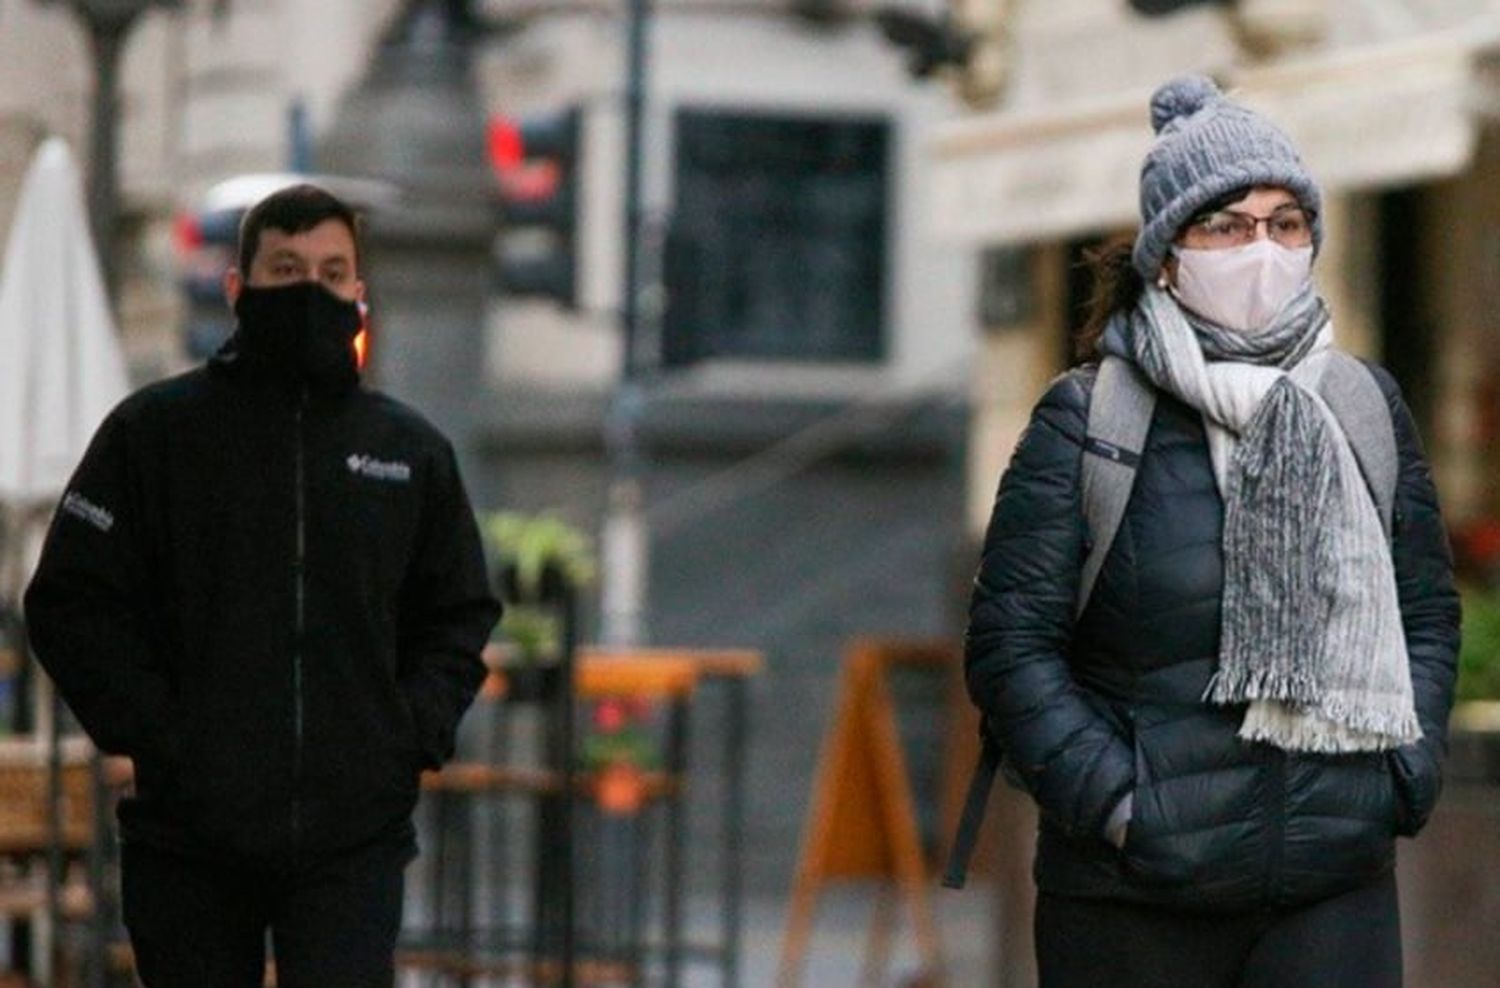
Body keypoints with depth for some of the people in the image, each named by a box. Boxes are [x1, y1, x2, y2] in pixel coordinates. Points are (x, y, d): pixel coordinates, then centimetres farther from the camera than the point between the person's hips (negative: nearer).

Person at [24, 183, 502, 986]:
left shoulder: (412, 450, 11)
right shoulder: (154, 430, 3)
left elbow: (461, 616, 19)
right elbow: (71, 603, 1)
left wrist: (415, 731, 2)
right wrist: (151, 730, -10)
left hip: (355, 838, 1)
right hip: (190, 840, -1)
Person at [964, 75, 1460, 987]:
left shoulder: (1368, 405, 10)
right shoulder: (1083, 422, -3)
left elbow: (1429, 609, 17)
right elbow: (1010, 642, -4)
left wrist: (1405, 773, 2)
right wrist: (1109, 799, -12)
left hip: (1337, 886, 2)